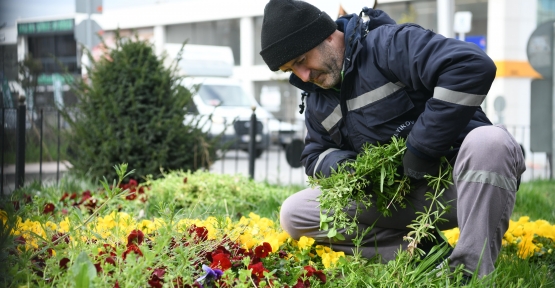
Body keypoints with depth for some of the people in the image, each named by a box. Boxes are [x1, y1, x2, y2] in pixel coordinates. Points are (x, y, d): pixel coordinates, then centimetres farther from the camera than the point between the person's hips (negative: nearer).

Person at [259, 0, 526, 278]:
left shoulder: (389, 44, -16)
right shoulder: (317, 99, 9)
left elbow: (473, 65, -30)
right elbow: (315, 155, 18)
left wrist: (420, 148, -25)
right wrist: (342, 164, -8)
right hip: (402, 198, 7)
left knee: (489, 141, -41)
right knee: (294, 214, -4)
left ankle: (471, 271, -29)